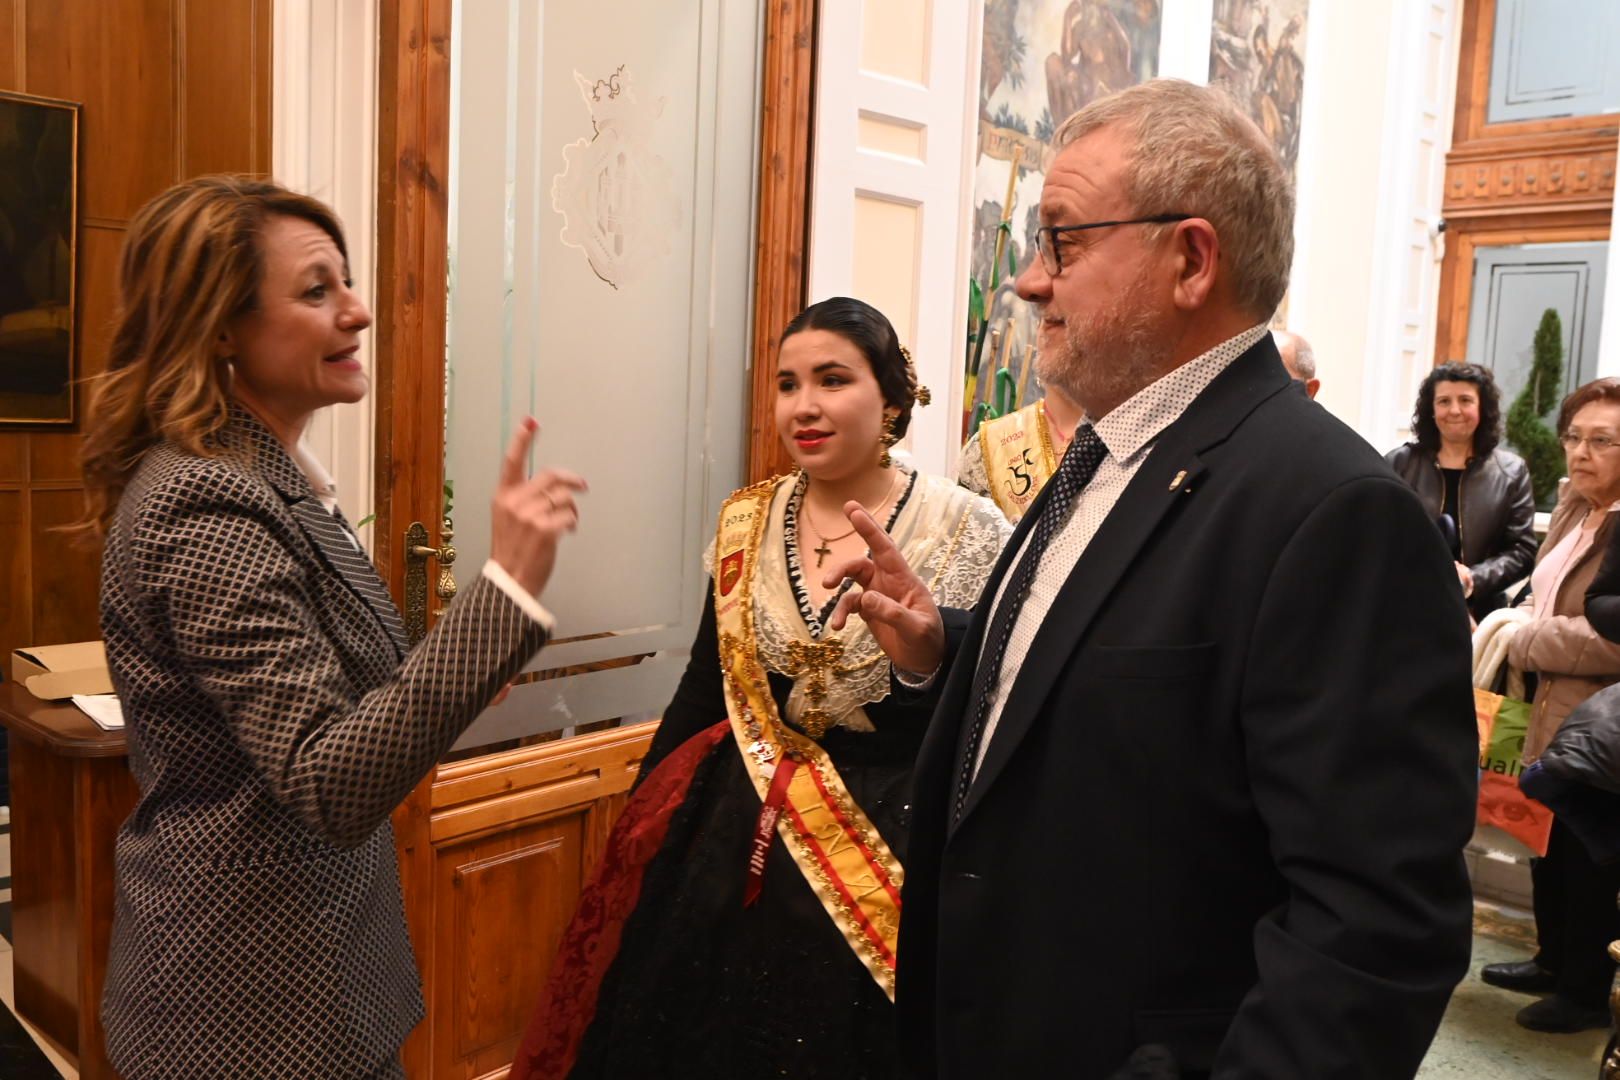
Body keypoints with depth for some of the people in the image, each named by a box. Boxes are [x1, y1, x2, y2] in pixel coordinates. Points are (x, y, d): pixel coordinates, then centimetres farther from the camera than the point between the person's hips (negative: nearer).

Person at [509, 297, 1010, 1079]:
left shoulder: (967, 533, -10)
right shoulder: (744, 521, 2)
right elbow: (702, 690, 9)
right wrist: (639, 834, 11)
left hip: (888, 852, -3)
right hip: (727, 845, 4)